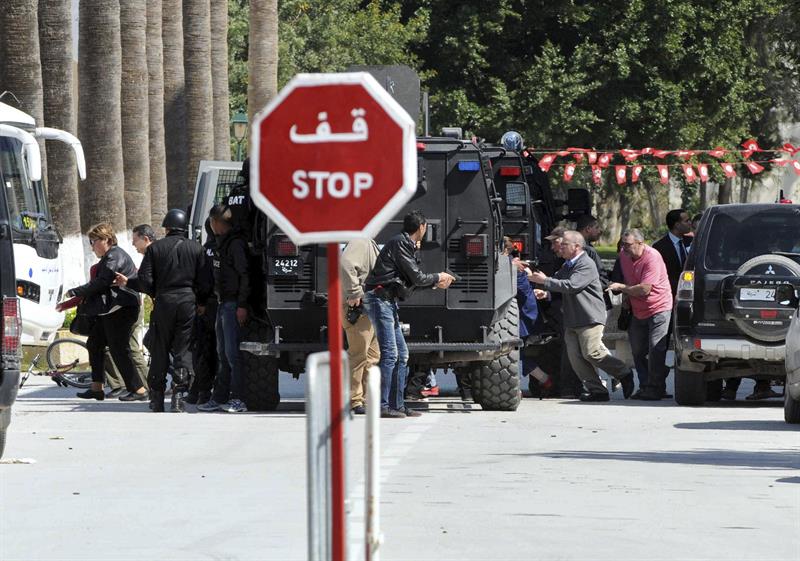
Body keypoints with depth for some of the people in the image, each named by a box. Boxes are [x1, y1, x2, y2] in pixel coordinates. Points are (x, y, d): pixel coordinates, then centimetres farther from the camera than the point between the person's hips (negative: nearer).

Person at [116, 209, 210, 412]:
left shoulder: (155, 248, 1)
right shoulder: (196, 248, 3)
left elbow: (145, 280, -3)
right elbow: (204, 282, 1)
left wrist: (127, 282, 16)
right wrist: (201, 302, 18)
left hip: (163, 303, 0)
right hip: (188, 302, 0)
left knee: (159, 351, 8)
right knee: (183, 350, 1)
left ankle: (157, 401, 10)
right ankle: (178, 399, -9)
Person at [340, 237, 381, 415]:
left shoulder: (370, 244, 21)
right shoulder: (360, 242, -13)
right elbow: (345, 264, -30)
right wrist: (354, 293, -28)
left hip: (369, 308, 11)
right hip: (357, 308, -11)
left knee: (373, 356, 13)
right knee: (359, 354, -9)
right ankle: (353, 401, -6)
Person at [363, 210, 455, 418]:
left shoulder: (406, 245, 20)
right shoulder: (400, 244, -11)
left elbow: (411, 280, 24)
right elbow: (417, 278, -12)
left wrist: (435, 283, 23)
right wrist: (438, 278, 4)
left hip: (388, 302, 11)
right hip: (379, 298, -11)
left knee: (402, 354, 11)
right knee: (390, 353, -15)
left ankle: (397, 405, 13)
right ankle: (382, 406, -17)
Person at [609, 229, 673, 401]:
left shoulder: (652, 257, -21)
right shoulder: (624, 256, 3)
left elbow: (645, 289, -26)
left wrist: (621, 287, -17)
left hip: (658, 308, -8)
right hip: (638, 312, 8)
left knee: (656, 349, -12)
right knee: (638, 351, 6)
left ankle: (655, 388, -7)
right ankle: (645, 387, 14)